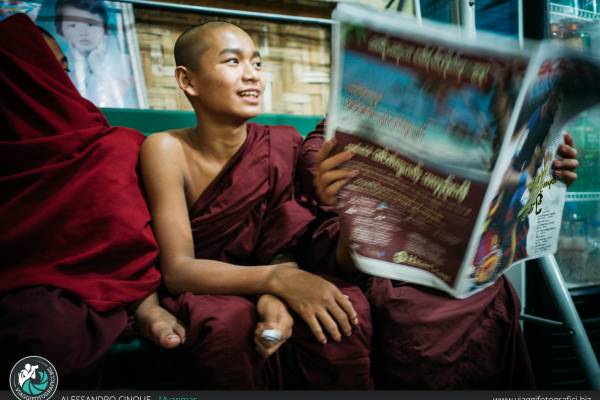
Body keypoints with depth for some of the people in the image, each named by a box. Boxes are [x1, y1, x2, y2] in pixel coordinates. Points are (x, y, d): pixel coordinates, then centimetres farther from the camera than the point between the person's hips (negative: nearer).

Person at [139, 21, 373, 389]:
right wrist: (276, 280, -37)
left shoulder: (282, 144, -10)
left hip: (262, 291, 2)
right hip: (199, 297, -1)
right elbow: (177, 269, -21)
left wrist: (276, 296, -30)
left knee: (348, 309, -27)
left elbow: (287, 244, -7)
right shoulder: (167, 149, -16)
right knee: (233, 320, -35)